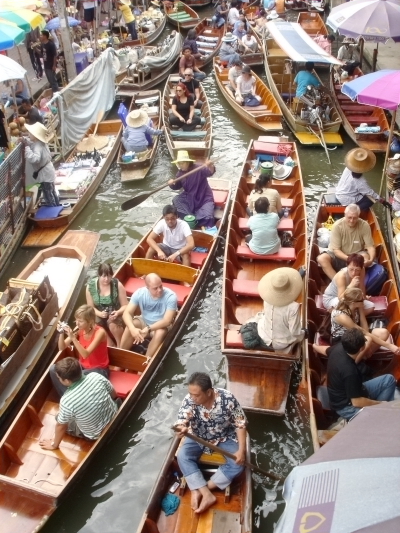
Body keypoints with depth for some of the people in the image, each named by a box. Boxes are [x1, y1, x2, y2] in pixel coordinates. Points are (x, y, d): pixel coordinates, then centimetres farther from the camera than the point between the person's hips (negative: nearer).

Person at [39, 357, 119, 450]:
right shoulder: (96, 376, -22)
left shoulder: (67, 401, -33)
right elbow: (114, 395, -3)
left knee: (59, 418, 18)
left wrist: (54, 444, 5)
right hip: (114, 417, 4)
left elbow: (60, 426, -15)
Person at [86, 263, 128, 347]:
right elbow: (90, 307, 0)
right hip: (99, 315, 2)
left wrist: (118, 312, -28)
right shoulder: (90, 286, -8)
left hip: (115, 315, -2)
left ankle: (120, 345, -7)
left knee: (112, 324, -36)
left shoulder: (118, 285, -12)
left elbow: (125, 305, -6)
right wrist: (99, 313, -21)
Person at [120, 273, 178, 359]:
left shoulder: (170, 296, -27)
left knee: (160, 333, -35)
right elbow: (127, 313, -21)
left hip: (162, 326, -2)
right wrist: (133, 329, -41)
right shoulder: (140, 293, -19)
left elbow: (167, 321, -29)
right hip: (144, 322, 2)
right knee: (130, 326, -28)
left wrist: (148, 329, -39)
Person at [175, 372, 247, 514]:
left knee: (238, 464, -22)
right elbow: (181, 422, -29)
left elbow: (240, 424, -18)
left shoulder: (228, 399, -29)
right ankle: (208, 495, -20)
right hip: (198, 437, 1)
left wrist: (241, 450, -23)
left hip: (225, 437, -1)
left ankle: (198, 490, -15)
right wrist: (182, 428, -53)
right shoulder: (189, 400, -25)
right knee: (182, 456, -24)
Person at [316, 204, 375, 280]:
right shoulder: (337, 226, -20)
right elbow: (336, 250, -20)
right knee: (321, 258, -29)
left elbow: (370, 246, -14)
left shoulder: (364, 225, -16)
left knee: (365, 256, -34)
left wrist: (371, 260, -37)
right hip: (340, 256, 0)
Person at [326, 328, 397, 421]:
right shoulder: (349, 371, -35)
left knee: (389, 379, 8)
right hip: (347, 406, -9)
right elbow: (357, 402, -28)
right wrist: (381, 404, -12)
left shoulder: (338, 347, -11)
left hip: (345, 392, 9)